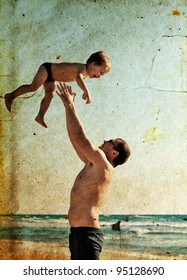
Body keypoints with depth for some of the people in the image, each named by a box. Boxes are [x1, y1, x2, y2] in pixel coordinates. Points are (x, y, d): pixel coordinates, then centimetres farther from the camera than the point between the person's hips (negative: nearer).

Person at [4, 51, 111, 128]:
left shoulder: (86, 73, -4)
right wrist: (87, 92, -66)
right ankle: (11, 96, -2)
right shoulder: (83, 68, -33)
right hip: (47, 68, -9)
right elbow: (79, 78, -58)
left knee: (49, 95, 6)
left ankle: (40, 116, 15)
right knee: (33, 87, -16)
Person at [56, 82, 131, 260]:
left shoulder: (103, 164, -8)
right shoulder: (92, 165, 18)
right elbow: (76, 139, 22)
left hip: (87, 233, -10)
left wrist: (70, 106, -7)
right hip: (78, 232, 10)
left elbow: (79, 137, -16)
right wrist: (68, 106, 21)